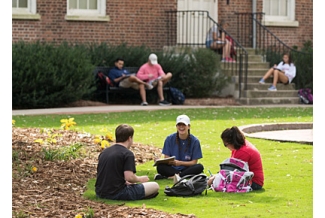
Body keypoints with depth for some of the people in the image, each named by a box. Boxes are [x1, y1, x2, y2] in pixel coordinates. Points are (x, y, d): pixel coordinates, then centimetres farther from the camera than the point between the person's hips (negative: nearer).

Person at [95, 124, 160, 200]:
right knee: (155, 186, 0)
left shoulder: (104, 152, 13)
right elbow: (129, 177, -19)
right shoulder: (128, 154, -9)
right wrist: (140, 179, 2)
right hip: (117, 194, -7)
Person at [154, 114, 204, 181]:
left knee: (199, 167, -31)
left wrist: (180, 163, -22)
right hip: (172, 168, 0)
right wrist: (171, 162, -25)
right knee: (160, 166, -29)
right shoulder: (170, 139, 2)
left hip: (187, 168, 1)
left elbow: (194, 162, -4)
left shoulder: (194, 141, -2)